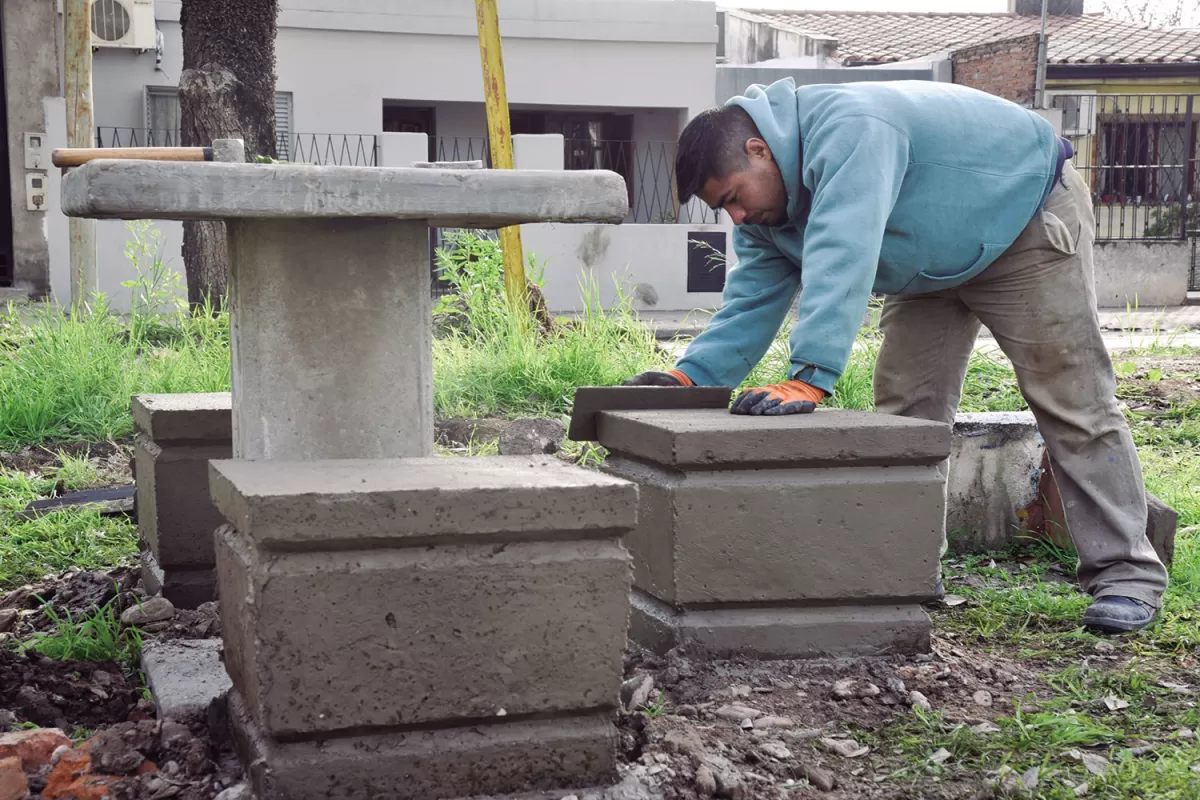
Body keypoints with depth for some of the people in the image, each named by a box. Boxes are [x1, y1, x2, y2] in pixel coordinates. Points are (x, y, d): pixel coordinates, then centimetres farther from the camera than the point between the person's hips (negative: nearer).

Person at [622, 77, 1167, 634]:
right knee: (903, 410, 1)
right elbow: (751, 304, -8)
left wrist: (808, 378, -55)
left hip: (1028, 223, -8)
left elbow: (841, 258, -48)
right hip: (935, 269, 9)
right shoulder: (764, 213, -7)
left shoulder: (847, 129, -38)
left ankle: (1127, 572, -4)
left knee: (1072, 404, -9)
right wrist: (688, 376, -23)